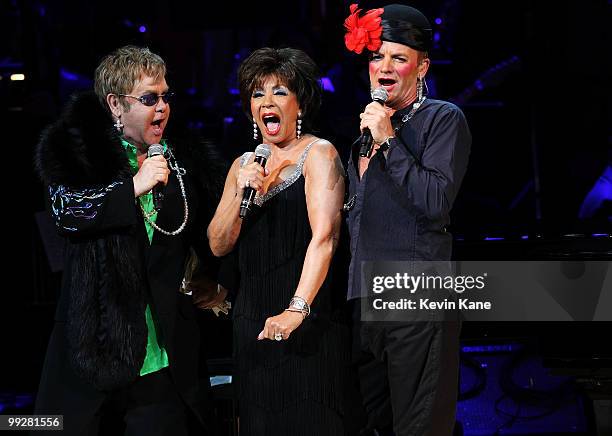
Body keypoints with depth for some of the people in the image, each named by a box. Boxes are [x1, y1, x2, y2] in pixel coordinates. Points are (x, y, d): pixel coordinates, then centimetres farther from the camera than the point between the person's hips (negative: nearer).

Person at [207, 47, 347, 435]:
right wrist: (240, 194, -9)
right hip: (251, 322, 6)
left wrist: (297, 308, -29)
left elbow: (324, 237, -18)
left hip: (305, 323, -6)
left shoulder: (318, 153, -6)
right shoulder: (244, 164, 13)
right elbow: (219, 245, 9)